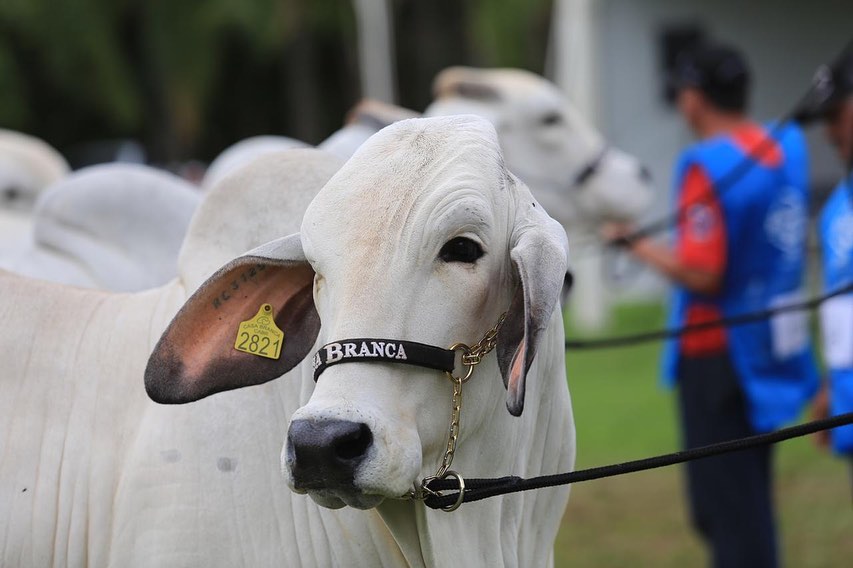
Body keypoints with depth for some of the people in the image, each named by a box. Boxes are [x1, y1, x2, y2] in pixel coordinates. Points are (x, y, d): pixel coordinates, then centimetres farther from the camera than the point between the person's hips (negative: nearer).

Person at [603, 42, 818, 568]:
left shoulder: (706, 166, -19)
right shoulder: (786, 147, 4)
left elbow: (701, 274, -24)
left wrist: (635, 243, -12)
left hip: (718, 358, -8)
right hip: (772, 353, 8)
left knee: (728, 512, -2)